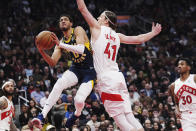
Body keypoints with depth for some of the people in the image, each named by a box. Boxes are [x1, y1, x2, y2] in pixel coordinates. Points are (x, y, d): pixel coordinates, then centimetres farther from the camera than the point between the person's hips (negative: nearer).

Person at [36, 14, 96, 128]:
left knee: (79, 100, -23)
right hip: (75, 69, 4)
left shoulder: (78, 30, -9)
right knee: (60, 82, -29)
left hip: (89, 71, -4)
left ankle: (77, 114, 16)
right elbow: (52, 63, 1)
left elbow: (81, 49, -27)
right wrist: (41, 50, -14)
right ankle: (43, 115, -30)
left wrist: (60, 45, -32)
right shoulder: (61, 42, 8)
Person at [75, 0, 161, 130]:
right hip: (118, 76, 6)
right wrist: (153, 33, 41)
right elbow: (139, 39, 23)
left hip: (106, 79, -6)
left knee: (119, 118, -8)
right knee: (129, 115, 6)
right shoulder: (117, 36, 17)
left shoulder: (97, 28, 3)